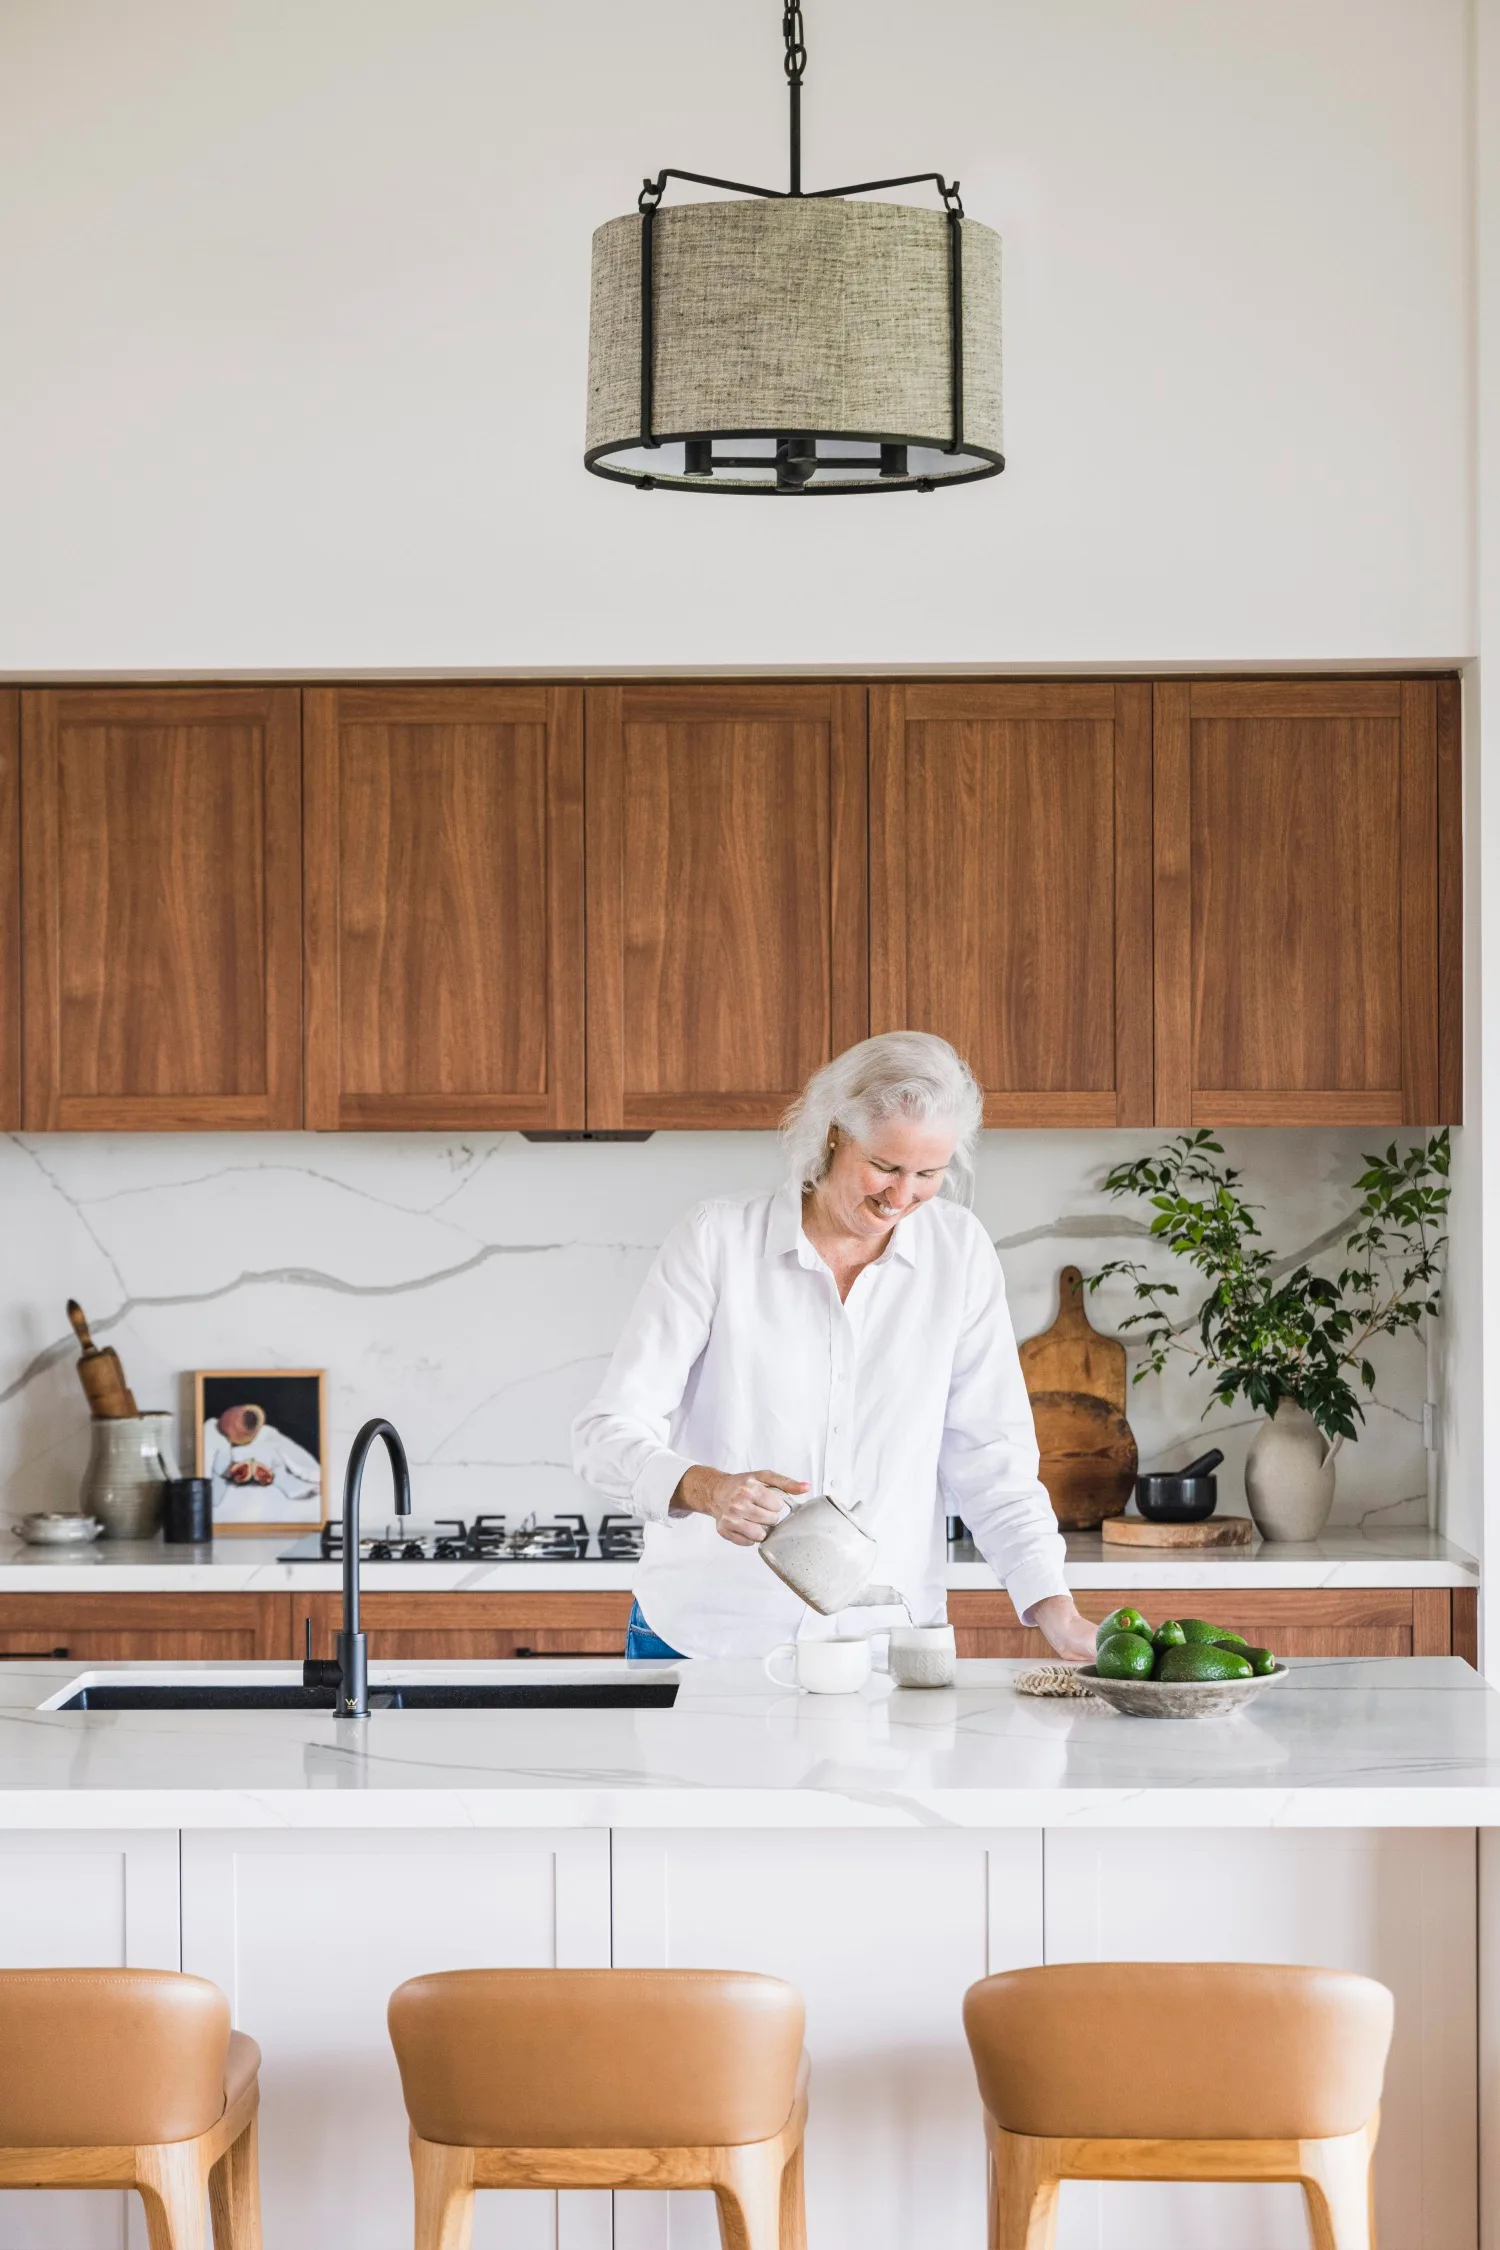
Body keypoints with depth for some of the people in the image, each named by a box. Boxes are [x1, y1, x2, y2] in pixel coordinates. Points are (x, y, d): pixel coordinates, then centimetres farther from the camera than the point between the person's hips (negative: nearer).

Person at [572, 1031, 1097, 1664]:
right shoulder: (716, 1239, -5)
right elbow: (607, 1432, -8)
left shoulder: (957, 1252, 2)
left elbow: (990, 1457, 3)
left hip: (884, 1649, 2)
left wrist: (1052, 1606, -9)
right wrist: (707, 1489, -28)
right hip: (707, 1636, -2)